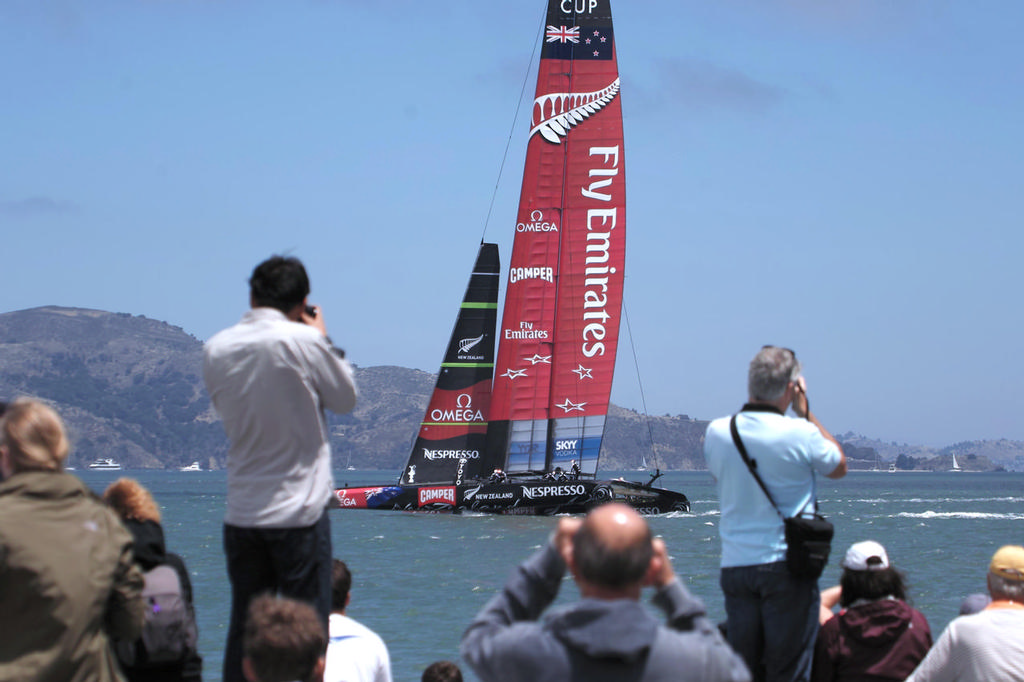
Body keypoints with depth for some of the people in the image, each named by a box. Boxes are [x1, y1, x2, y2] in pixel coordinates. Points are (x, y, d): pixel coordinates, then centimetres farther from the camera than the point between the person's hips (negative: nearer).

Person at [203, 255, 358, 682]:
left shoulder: (216, 349, 3)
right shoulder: (303, 342, -12)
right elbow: (345, 399, 1)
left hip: (241, 515, 5)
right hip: (299, 512, -5)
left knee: (242, 631, 10)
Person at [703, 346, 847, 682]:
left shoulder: (716, 432, 0)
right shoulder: (801, 434, -12)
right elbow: (839, 467, 8)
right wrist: (805, 412, 11)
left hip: (735, 566, 4)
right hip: (787, 565, -4)